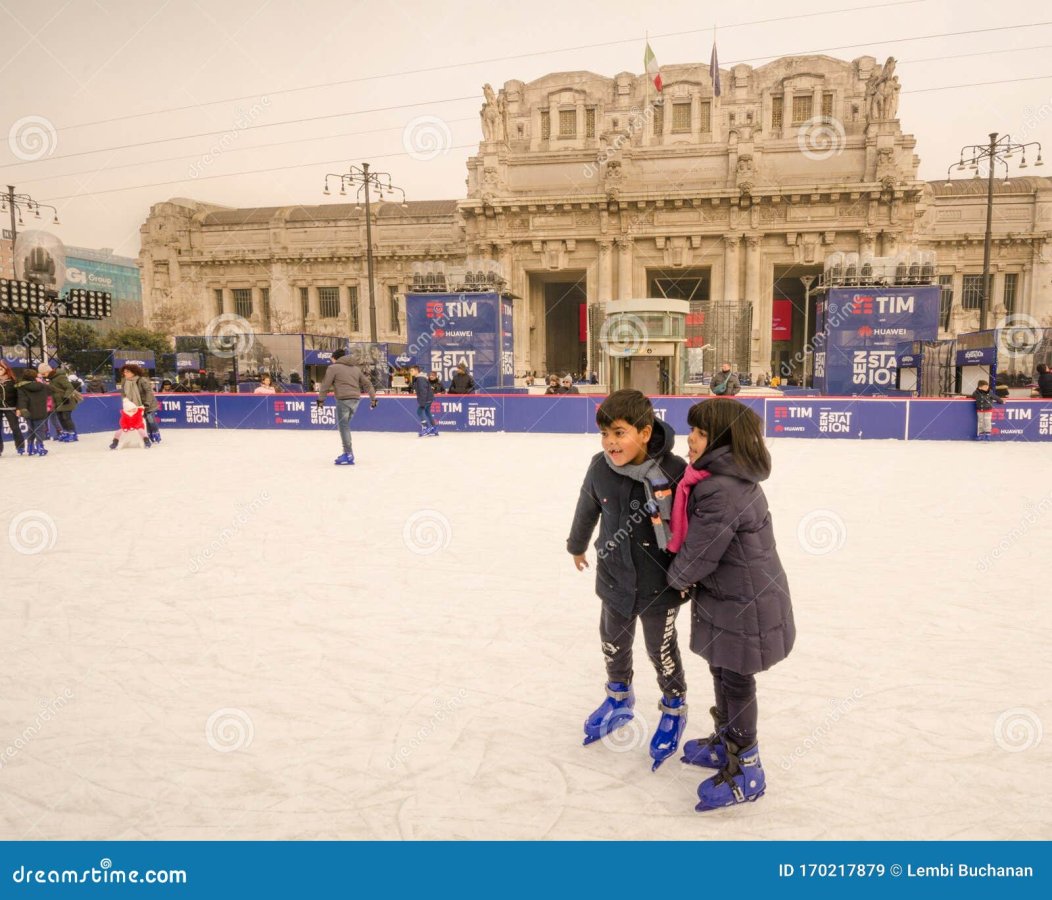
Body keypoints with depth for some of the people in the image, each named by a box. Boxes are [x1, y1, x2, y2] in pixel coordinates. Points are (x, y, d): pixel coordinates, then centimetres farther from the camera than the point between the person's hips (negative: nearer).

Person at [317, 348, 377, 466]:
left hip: (343, 400, -7)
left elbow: (325, 385, -1)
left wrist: (321, 399, 8)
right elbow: (367, 384, 19)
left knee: (343, 426, -4)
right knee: (344, 425, 17)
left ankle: (348, 455, -7)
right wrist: (373, 398, 23)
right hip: (355, 400, 7)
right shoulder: (356, 368, 20)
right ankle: (348, 452, 16)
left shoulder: (333, 368, 1)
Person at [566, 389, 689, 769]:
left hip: (660, 584, -4)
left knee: (661, 650, 16)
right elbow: (587, 507, 5)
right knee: (613, 642, 24)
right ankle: (619, 697, 53)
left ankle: (674, 707, 45)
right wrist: (576, 546, 21)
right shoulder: (600, 467, -15)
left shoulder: (673, 471, -26)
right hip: (615, 579, 4)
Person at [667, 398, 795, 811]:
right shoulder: (731, 478, 2)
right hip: (732, 596, 10)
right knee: (722, 671, 24)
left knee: (735, 681, 7)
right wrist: (687, 575, 2)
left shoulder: (721, 491, -31)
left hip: (743, 606, -10)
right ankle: (726, 742, 45)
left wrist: (677, 577, -4)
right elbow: (695, 536, 12)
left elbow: (697, 556, -23)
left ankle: (745, 770, 25)